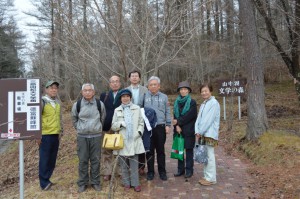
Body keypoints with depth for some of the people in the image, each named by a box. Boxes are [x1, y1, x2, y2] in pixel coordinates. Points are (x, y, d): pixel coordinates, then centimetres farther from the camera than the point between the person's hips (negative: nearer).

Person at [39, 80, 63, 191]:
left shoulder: (58, 103, 12)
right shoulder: (42, 101, -8)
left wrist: (61, 131, 17)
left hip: (56, 135, 6)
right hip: (45, 135, -6)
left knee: (52, 160, 12)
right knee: (44, 160, -1)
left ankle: (46, 179, 24)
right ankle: (44, 182, 8)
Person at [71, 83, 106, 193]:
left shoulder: (100, 104, -3)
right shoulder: (77, 105, -3)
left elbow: (103, 118, 13)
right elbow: (74, 119, 14)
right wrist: (79, 129, 12)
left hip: (96, 136, 0)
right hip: (82, 136, 0)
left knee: (95, 160, 7)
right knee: (83, 160, 7)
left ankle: (95, 182, 21)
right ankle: (82, 183, 20)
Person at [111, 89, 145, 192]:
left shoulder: (137, 108, 4)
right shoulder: (117, 110, 6)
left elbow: (141, 123, 7)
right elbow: (113, 126, 6)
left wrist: (139, 132, -9)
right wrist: (120, 123, -12)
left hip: (134, 140, -1)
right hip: (122, 141, 1)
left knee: (134, 164, 3)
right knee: (124, 164, 10)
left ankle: (135, 183, 15)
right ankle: (126, 183, 24)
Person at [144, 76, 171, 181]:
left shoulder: (164, 97, 8)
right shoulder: (144, 96, 3)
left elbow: (167, 112, 8)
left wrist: (168, 125, 2)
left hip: (160, 127, 1)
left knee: (160, 150, 9)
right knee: (149, 150, 7)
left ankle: (162, 171, 22)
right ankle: (150, 171, 21)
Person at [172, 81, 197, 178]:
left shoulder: (192, 102, -3)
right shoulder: (177, 102, 11)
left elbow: (190, 116, -13)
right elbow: (175, 116, 5)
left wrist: (178, 122, -11)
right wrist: (177, 126, -10)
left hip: (189, 130, -4)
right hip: (178, 130, 4)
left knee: (189, 150, 3)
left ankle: (189, 170, 14)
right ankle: (180, 169, 20)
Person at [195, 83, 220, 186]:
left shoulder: (214, 103, -9)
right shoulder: (203, 104, 15)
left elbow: (209, 120, -15)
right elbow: (198, 119, 10)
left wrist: (200, 132, -12)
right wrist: (197, 132, -3)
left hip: (210, 134, -7)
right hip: (203, 134, 7)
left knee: (209, 155, -3)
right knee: (205, 155, 12)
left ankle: (211, 178, 6)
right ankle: (207, 176, 21)